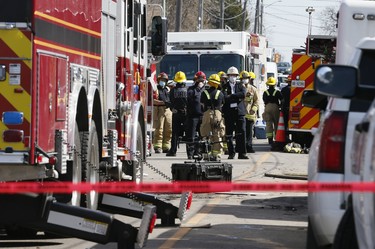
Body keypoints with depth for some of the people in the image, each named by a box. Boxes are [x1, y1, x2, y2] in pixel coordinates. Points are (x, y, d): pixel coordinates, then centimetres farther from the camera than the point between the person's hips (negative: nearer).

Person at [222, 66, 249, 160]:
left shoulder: (240, 86, 12)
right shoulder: (224, 87, 7)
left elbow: (243, 94, -9)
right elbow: (225, 98, -9)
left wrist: (231, 96, -12)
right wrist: (237, 98, -14)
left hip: (239, 112, 1)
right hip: (229, 113, 0)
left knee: (242, 132, -7)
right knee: (229, 134, 3)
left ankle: (242, 153, -7)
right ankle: (231, 153, 13)